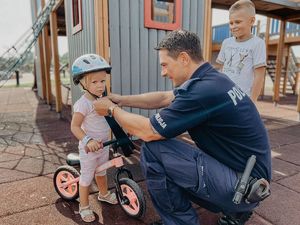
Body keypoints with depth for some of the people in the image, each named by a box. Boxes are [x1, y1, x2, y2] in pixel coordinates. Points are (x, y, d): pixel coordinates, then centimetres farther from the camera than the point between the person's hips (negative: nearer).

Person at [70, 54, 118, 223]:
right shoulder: (83, 103, -23)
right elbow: (74, 127, -23)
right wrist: (88, 141, -36)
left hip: (103, 145, 7)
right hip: (89, 148, -7)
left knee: (101, 171, 26)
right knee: (87, 177, 9)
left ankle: (104, 194, 49)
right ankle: (84, 206, 28)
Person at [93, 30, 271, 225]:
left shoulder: (202, 90, -26)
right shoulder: (210, 79, 4)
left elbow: (148, 132, -20)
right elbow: (164, 98, 14)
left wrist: (113, 109, -4)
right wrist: (123, 100, 13)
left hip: (242, 186, -9)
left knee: (153, 150, -17)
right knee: (169, 167, 19)